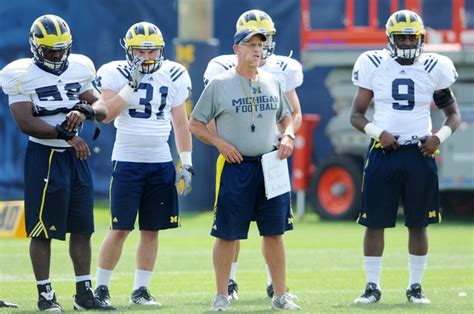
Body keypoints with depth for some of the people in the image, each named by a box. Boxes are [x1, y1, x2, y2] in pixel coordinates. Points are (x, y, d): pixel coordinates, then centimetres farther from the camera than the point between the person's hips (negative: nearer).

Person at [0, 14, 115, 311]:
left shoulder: (78, 70, 8)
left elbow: (102, 108, 7)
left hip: (76, 156, 6)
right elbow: (26, 122, -17)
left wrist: (85, 111, -16)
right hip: (44, 156, -6)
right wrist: (66, 135, -22)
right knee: (43, 229, -2)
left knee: (82, 228, 8)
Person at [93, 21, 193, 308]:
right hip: (128, 160, -4)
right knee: (120, 229, -5)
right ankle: (101, 287, 5)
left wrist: (187, 163, 6)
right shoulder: (116, 74, -4)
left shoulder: (173, 76, 6)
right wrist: (132, 84, -20)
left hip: (161, 162, 4)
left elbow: (181, 123, 11)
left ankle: (141, 290, 13)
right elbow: (107, 114, -17)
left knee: (152, 229, 5)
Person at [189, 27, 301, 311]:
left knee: (274, 232, 6)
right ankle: (222, 296, 8)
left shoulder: (272, 83, 11)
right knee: (228, 233, -1)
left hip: (270, 164, 4)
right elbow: (195, 124, 2)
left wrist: (288, 136, 3)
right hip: (235, 167, -4)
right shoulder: (220, 85, -1)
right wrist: (219, 143, -11)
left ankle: (280, 295, 12)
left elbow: (286, 117, 23)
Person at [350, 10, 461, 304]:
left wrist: (440, 137, -7)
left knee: (419, 223, 4)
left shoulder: (433, 69, 3)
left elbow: (454, 113, 12)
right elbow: (356, 114, 5)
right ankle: (373, 286, 7)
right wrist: (378, 132, -12)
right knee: (375, 222, -1)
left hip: (420, 155, 0)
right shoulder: (374, 66, 2)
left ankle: (416, 286, 13)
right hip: (384, 152, 0)